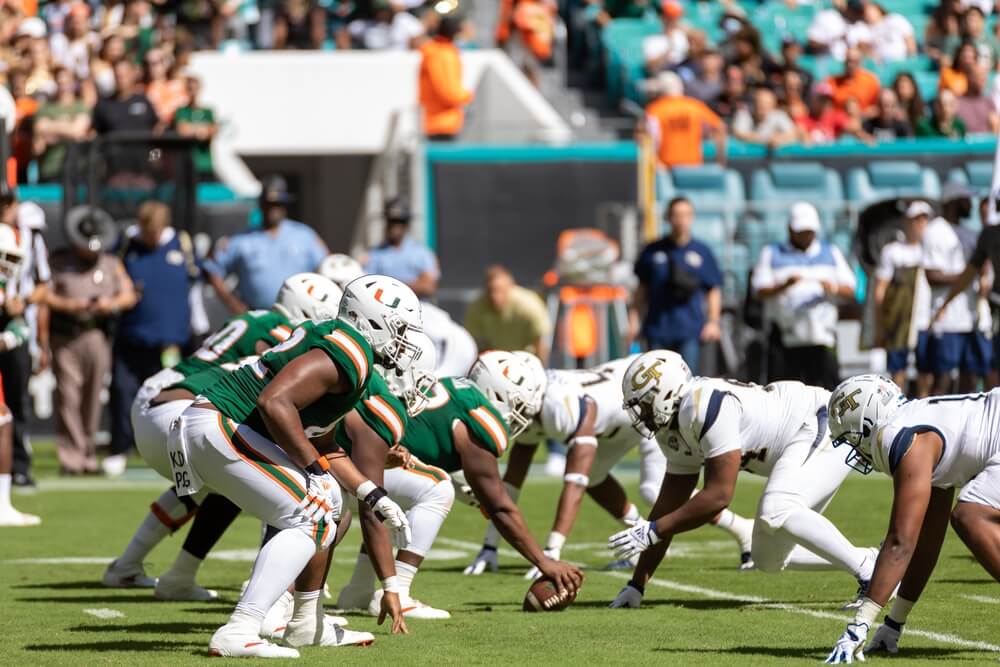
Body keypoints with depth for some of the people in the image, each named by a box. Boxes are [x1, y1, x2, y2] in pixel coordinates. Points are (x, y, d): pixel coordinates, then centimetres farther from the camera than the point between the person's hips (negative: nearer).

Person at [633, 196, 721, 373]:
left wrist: (713, 322, 0)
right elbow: (643, 288, 14)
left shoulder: (702, 252, 6)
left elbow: (713, 290, 10)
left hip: (690, 331, -1)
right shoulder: (653, 251, 7)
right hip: (657, 330, 1)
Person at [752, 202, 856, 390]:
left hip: (822, 337, 1)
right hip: (785, 337, -1)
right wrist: (785, 285, -17)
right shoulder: (772, 253, 12)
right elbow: (760, 291, 2)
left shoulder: (831, 253, 19)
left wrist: (833, 288, -9)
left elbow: (849, 290, 14)